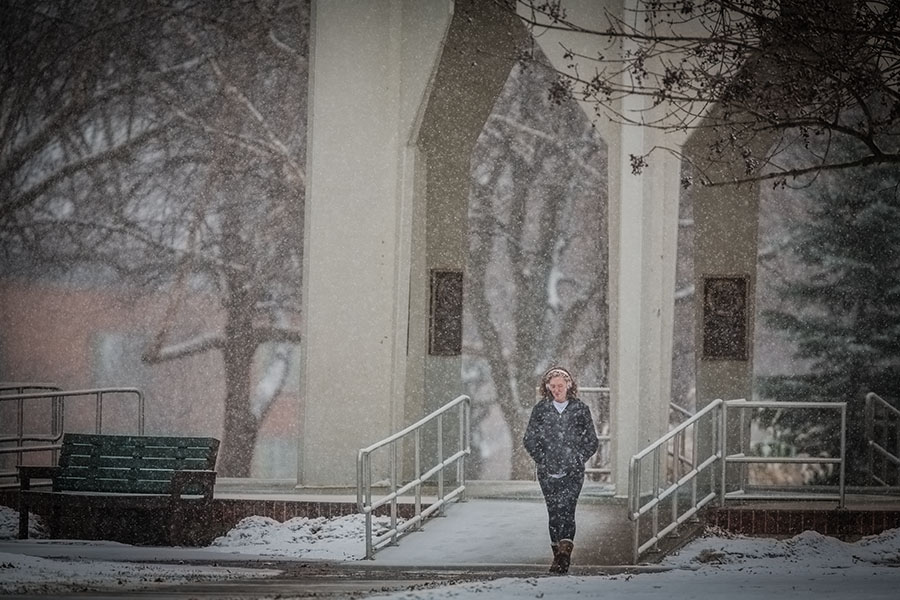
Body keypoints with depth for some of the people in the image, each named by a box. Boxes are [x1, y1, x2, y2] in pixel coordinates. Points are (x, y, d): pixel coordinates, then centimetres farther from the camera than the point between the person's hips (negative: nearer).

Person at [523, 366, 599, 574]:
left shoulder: (580, 409, 2)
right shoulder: (540, 409, 5)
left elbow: (591, 441, 7)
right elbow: (529, 439, 7)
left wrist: (576, 461, -3)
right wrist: (543, 461, -3)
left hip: (572, 471, -2)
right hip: (548, 471, 2)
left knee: (566, 509, -16)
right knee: (554, 512, 4)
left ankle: (565, 551, -25)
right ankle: (558, 555, 11)